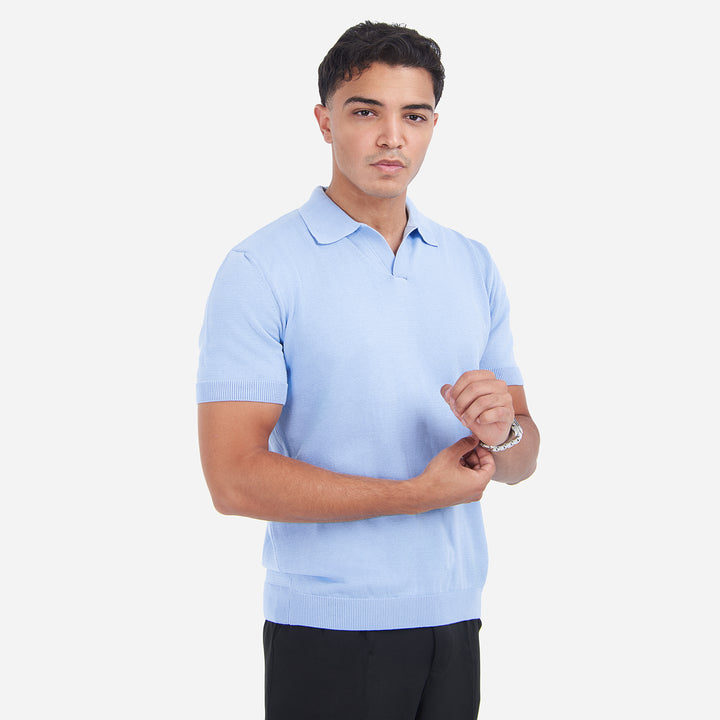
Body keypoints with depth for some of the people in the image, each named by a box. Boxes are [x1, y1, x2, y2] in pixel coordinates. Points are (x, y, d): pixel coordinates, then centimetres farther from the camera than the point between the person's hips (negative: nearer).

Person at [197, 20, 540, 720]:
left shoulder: (473, 267, 9)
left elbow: (520, 463, 10)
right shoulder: (261, 268, -9)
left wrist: (502, 429, -13)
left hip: (454, 617, 5)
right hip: (328, 631, -5)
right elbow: (234, 477, -16)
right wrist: (417, 493, -15)